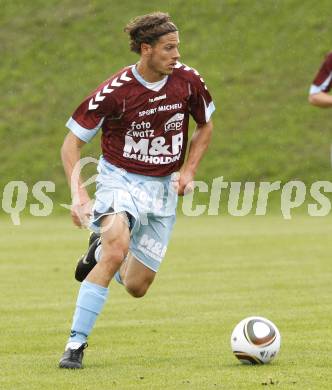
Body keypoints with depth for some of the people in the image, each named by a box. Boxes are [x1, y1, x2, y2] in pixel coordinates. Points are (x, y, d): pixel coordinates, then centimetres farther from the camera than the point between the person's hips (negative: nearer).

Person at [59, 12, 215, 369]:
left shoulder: (188, 81, -7)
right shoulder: (115, 91, -18)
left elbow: (205, 126, 13)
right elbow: (72, 141, -11)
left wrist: (188, 170, -1)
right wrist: (78, 193, -22)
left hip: (162, 189, 4)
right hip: (119, 179, -4)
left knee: (136, 287, 5)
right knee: (117, 250, -34)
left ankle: (100, 249, 39)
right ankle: (76, 343, -26)